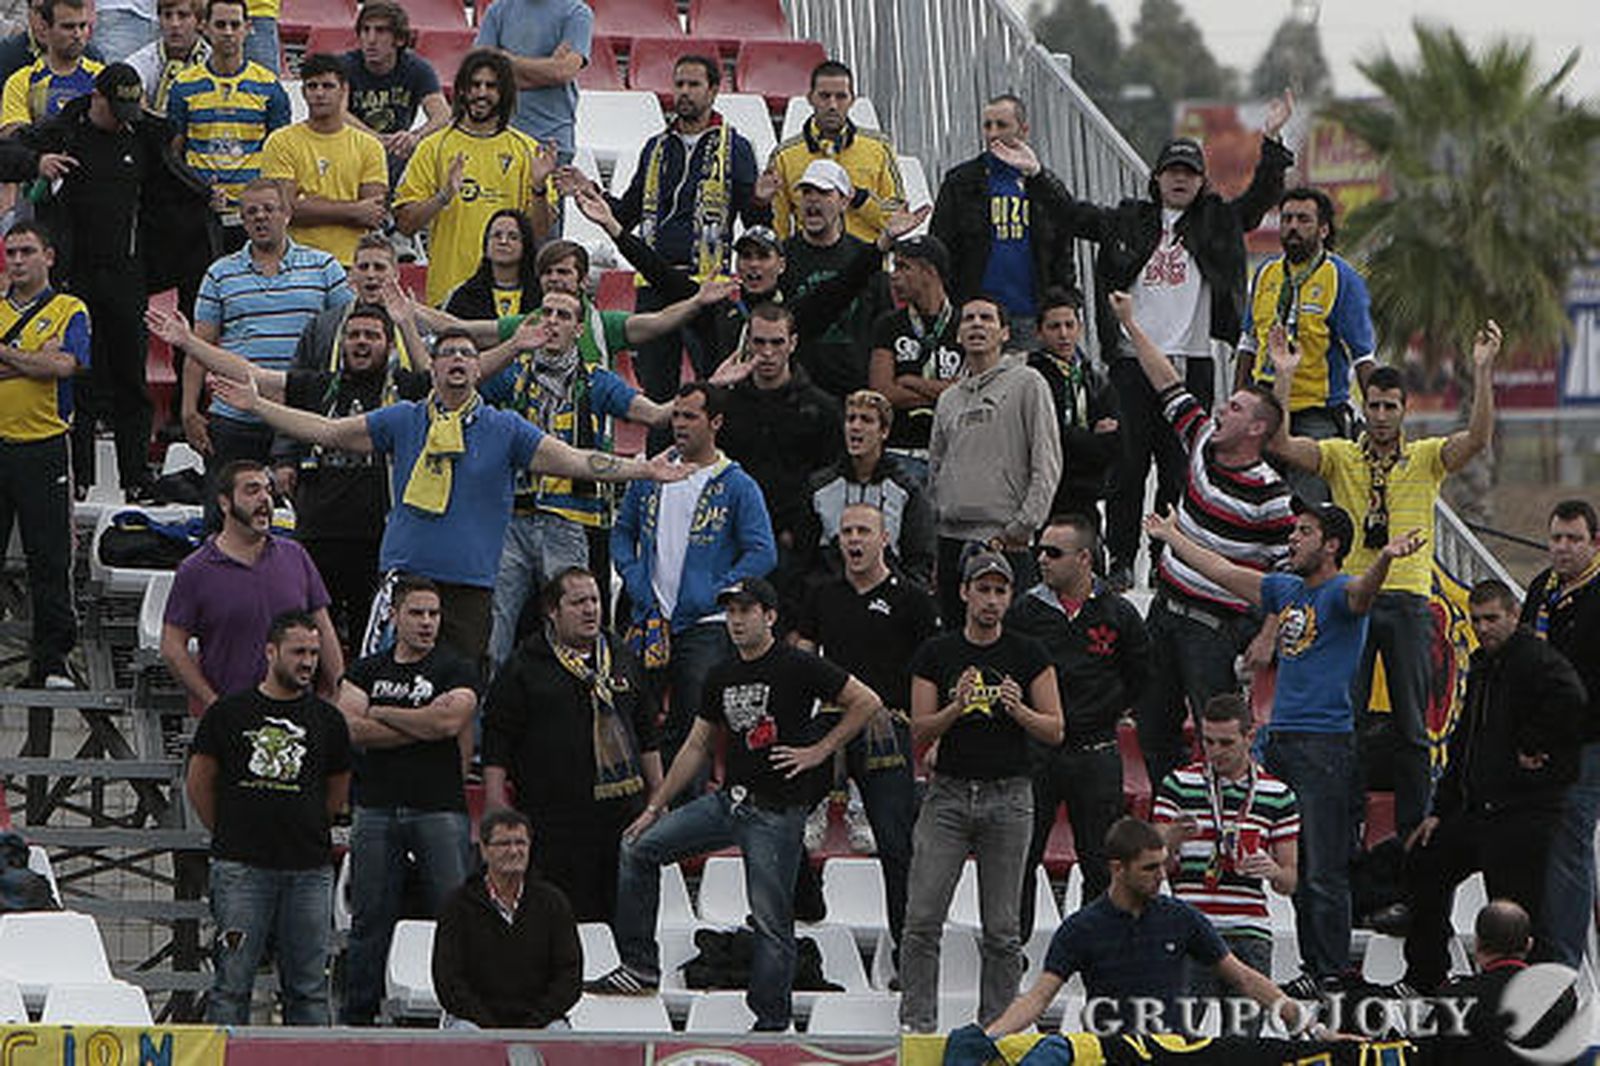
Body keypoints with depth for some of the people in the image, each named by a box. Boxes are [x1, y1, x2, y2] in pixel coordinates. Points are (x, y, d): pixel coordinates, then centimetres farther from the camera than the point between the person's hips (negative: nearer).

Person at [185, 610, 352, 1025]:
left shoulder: (327, 720, 9)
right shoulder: (229, 713, 3)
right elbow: (199, 784, 11)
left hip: (309, 870, 2)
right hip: (242, 867, -2)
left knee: (308, 988, 3)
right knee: (233, 980, -2)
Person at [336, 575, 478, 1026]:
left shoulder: (455, 671, 6)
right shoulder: (366, 670, 13)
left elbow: (450, 721, -13)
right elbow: (350, 728, -4)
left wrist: (377, 713, -2)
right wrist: (421, 726, -8)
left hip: (439, 807, -2)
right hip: (376, 808, 2)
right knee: (369, 918, 5)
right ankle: (356, 1015, 11)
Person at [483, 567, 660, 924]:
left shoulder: (623, 659, 16)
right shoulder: (523, 667, 0)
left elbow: (647, 737, 24)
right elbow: (496, 749, -2)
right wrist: (498, 813, -9)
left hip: (623, 811, 5)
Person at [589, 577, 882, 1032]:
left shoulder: (797, 667, -8)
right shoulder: (721, 677, 11)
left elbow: (867, 703, -6)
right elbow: (697, 746, 18)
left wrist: (819, 751, -9)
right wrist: (655, 807, 14)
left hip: (777, 811, -7)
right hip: (729, 800, 7)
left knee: (771, 920, -4)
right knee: (639, 848, 1)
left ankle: (771, 1020, 5)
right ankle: (640, 964, 6)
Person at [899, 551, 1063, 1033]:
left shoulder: (1028, 655, 2)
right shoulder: (935, 654, 4)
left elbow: (1054, 731, 2)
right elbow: (920, 730, 2)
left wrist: (1018, 709, -17)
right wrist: (957, 707, -16)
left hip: (1008, 797, -1)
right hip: (948, 793, 1)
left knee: (1002, 929, 2)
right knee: (923, 919, -6)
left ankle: (995, 1025, 10)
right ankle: (916, 1023, -1)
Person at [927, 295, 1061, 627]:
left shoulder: (1026, 384, 0)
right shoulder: (949, 399, 18)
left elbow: (1047, 465, -6)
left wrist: (1022, 526, -12)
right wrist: (933, 519, 11)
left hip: (1004, 540, -6)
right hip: (951, 540, 6)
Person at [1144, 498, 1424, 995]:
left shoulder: (1341, 593, -7)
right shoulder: (1285, 589, 17)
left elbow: (1364, 590, -30)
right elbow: (1223, 572, 30)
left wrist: (1386, 558, -53)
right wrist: (1171, 537, 41)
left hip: (1327, 744, -8)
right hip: (1281, 740, 8)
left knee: (1324, 870, -7)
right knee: (1293, 868, 12)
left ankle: (1332, 971, -3)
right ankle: (1310, 965, 18)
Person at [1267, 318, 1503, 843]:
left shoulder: (1427, 458, 6)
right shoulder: (1340, 456, 7)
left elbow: (1478, 438, -11)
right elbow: (1280, 445, -6)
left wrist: (1483, 371, -22)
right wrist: (1284, 378, -16)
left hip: (1408, 600, 0)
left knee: (1411, 726, 2)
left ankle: (1412, 832, 8)